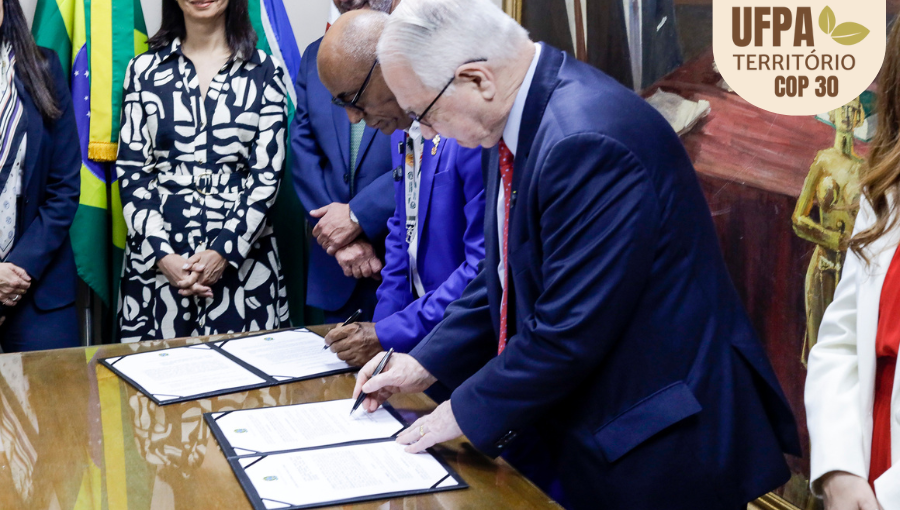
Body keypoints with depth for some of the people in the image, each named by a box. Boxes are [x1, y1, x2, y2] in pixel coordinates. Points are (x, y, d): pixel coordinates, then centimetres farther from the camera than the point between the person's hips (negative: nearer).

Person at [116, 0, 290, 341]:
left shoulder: (263, 71, 4)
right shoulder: (144, 69, 7)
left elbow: (268, 173, -1)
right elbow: (131, 170, 3)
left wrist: (225, 251, -12)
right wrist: (163, 255, -9)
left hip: (241, 255, -1)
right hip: (156, 257, 1)